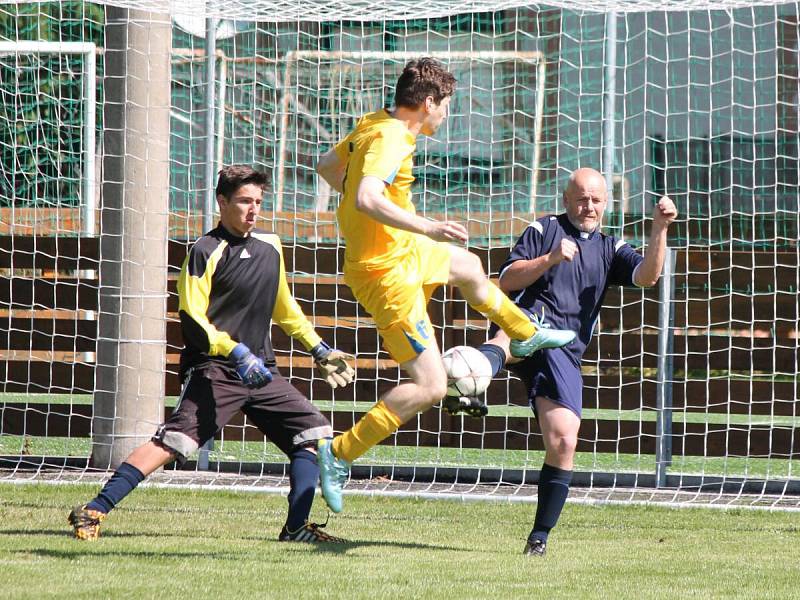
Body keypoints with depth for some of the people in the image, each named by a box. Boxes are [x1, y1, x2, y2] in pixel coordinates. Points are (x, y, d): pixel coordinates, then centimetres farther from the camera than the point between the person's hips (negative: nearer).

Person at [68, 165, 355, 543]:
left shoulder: (270, 246, 15)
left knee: (314, 432, 0)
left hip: (261, 371, 8)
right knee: (176, 439, -22)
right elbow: (191, 319, -12)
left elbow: (283, 307, 29)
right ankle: (94, 511, -24)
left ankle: (296, 527, 1)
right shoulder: (206, 252, -7)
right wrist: (236, 353, -23)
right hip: (214, 369, -7)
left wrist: (319, 350, 26)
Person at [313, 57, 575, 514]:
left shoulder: (373, 125, 3)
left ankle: (525, 334, 60)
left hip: (403, 251, 10)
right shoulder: (390, 140, -25)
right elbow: (365, 199, -40)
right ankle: (340, 454, -6)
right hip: (389, 274, -10)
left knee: (469, 267, 35)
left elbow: (327, 166, 20)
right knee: (429, 387, -9)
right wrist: (426, 228, -36)